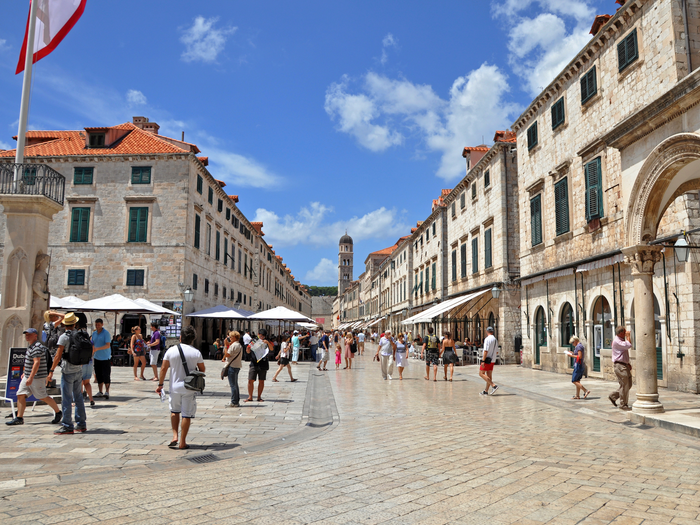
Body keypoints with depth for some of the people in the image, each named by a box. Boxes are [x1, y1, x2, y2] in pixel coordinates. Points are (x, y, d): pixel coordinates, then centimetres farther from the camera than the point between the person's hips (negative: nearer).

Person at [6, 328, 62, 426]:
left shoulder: (37, 347, -18)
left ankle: (58, 412, 13)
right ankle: (19, 418, 6)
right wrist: (25, 373, 26)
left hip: (37, 377, -10)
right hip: (28, 376, 10)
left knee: (43, 397, -2)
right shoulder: (30, 347, 15)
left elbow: (37, 363, -24)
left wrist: (31, 377, -27)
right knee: (20, 395, 2)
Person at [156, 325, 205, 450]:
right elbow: (202, 370, 3)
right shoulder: (196, 353, -5)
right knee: (187, 415, 5)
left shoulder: (171, 350, -3)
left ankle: (175, 436, 12)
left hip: (174, 386, 2)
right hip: (189, 388, -2)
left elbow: (163, 368, 0)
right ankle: (182, 442, 8)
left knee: (174, 411, 22)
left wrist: (160, 384, 9)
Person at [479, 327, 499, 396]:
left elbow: (486, 351, -21)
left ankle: (494, 385, -13)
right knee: (489, 375, 9)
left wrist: (483, 361, -21)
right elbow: (496, 350, 17)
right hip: (492, 359, 9)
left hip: (487, 359, -9)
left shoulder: (487, 339, -15)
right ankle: (486, 391, 12)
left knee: (481, 373, -4)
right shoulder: (495, 340, 11)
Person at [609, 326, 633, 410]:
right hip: (619, 365, -10)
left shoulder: (622, 340, 17)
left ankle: (613, 396, 20)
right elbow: (628, 345, -27)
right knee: (624, 385, -6)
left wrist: (628, 363, 18)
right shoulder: (616, 341, -15)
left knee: (628, 384, 11)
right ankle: (623, 404, 4)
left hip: (624, 365, 10)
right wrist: (628, 336, -13)